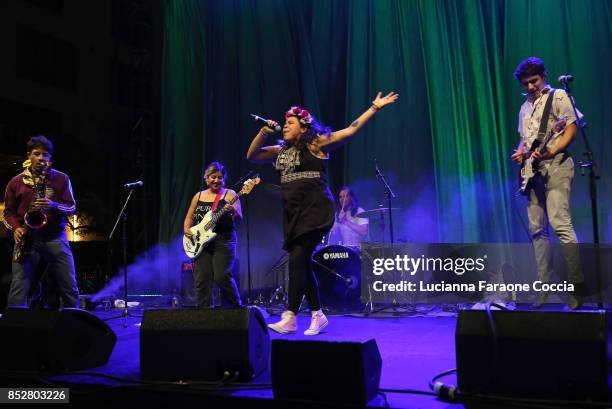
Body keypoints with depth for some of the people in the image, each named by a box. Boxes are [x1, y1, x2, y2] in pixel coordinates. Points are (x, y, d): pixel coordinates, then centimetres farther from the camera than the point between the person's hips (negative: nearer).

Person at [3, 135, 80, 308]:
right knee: (19, 290, -5)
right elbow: (8, 211, 14)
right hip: (27, 237, 0)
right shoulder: (16, 182, 9)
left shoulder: (61, 179, 6)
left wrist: (53, 205, -17)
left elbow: (72, 207, 2)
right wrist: (16, 228, -5)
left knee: (69, 289, 1)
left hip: (55, 237, 0)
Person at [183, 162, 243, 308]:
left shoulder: (229, 194, 4)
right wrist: (186, 230, 1)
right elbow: (189, 217, 21)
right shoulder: (198, 196, 16)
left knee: (222, 277, -13)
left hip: (223, 241, -4)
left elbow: (239, 218, -5)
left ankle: (237, 307, 5)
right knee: (201, 280, -2)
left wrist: (233, 211, -27)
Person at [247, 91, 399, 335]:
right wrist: (263, 133, 5)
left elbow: (350, 131, -3)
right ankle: (317, 315, 20)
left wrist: (375, 107, -5)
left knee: (297, 260, -13)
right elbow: (251, 156, 16)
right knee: (302, 264, 8)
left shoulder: (316, 144, 0)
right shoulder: (280, 151, 17)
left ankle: (290, 319, -10)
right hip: (292, 214, 7)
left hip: (315, 212, -7)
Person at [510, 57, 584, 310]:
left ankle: (577, 286, -12)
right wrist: (520, 153, 5)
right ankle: (545, 287, 9)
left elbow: (571, 129, -7)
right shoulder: (525, 107, 22)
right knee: (537, 229, 4)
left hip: (555, 165, -7)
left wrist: (551, 151, -21)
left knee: (560, 223, -18)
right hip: (533, 169, 7)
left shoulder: (558, 96, 2)